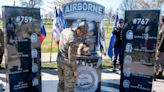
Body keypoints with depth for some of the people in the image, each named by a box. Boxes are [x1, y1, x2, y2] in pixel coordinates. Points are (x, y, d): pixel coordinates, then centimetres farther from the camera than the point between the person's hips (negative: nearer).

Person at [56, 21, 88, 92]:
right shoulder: (74, 40, -28)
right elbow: (72, 57, -25)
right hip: (68, 64, -8)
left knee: (61, 83, 21)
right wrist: (75, 70, -13)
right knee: (69, 85, 9)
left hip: (59, 61, 8)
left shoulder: (65, 31, -1)